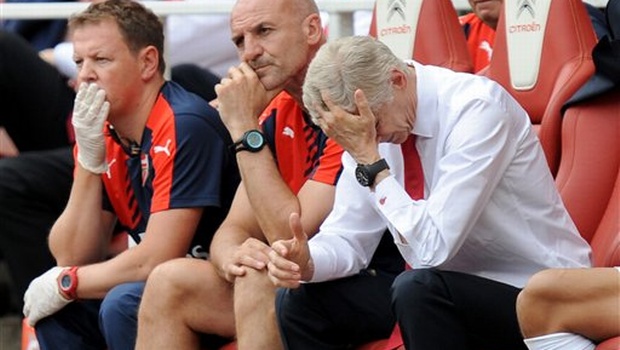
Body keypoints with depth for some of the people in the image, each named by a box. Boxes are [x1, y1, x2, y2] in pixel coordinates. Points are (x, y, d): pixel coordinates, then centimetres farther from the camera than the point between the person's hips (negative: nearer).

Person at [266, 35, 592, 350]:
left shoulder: (477, 108, -23)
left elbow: (433, 246, -29)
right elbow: (350, 238, 5)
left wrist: (370, 160, -26)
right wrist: (305, 262, -16)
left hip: (535, 298, -7)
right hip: (450, 288, 7)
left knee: (417, 289, -35)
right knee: (299, 299, -4)